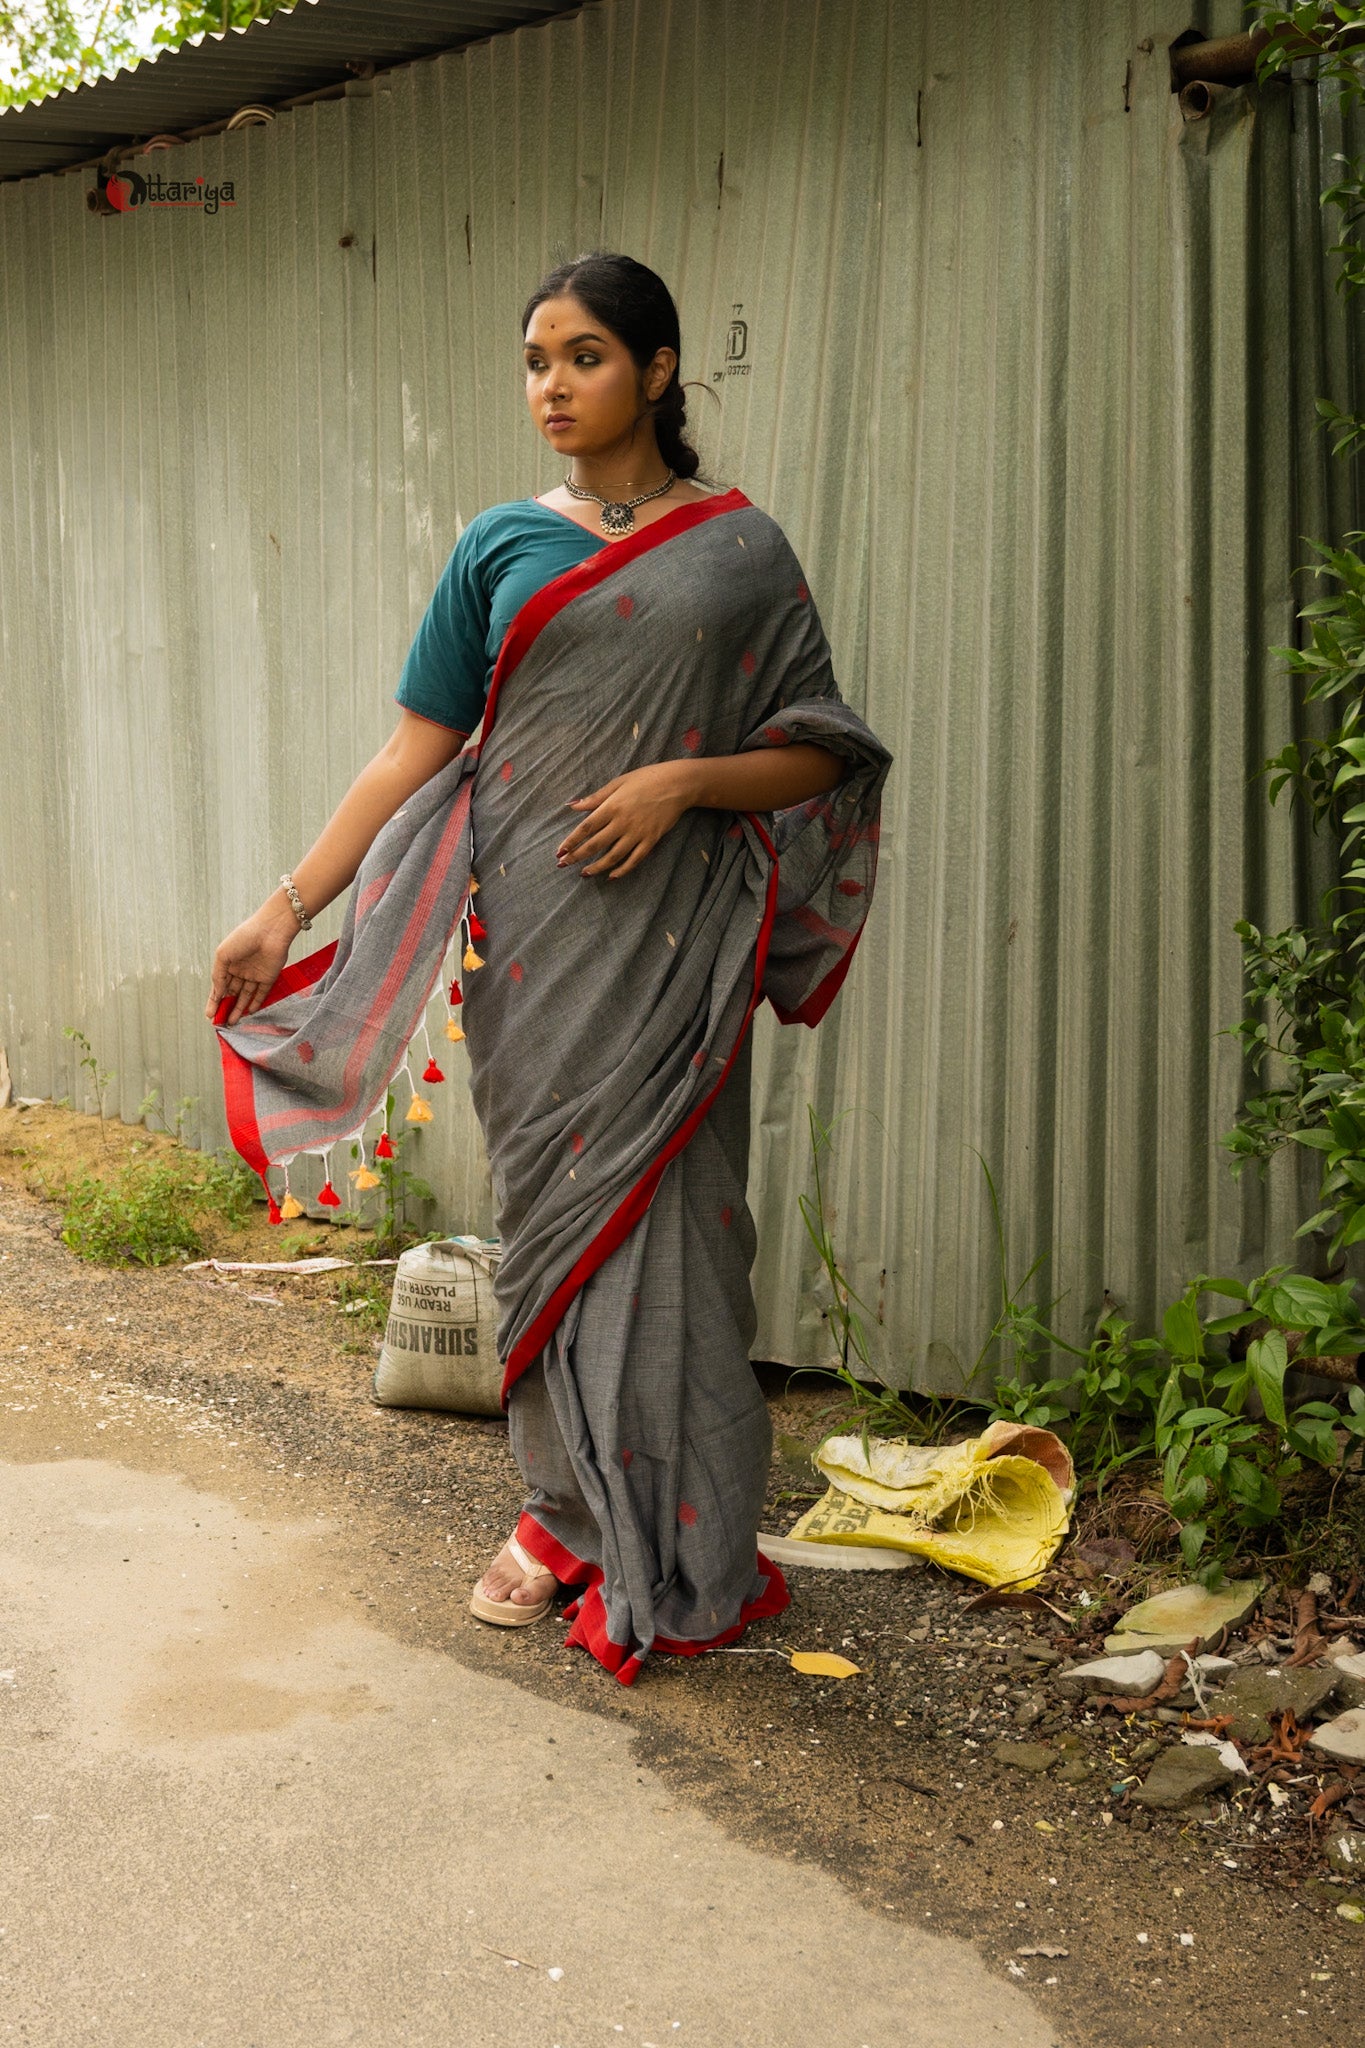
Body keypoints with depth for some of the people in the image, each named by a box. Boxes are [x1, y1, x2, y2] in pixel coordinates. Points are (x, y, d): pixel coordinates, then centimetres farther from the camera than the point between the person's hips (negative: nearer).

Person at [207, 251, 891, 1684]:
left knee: (660, 1222, -1)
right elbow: (417, 750, 6)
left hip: (670, 945, -2)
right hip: (532, 942, 2)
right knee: (548, 1213, 6)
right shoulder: (502, 547, 9)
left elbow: (821, 753, 4)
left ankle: (683, 1559, 12)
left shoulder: (737, 547, 5)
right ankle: (567, 1521, 21)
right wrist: (285, 908, -1)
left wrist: (685, 780, -14)